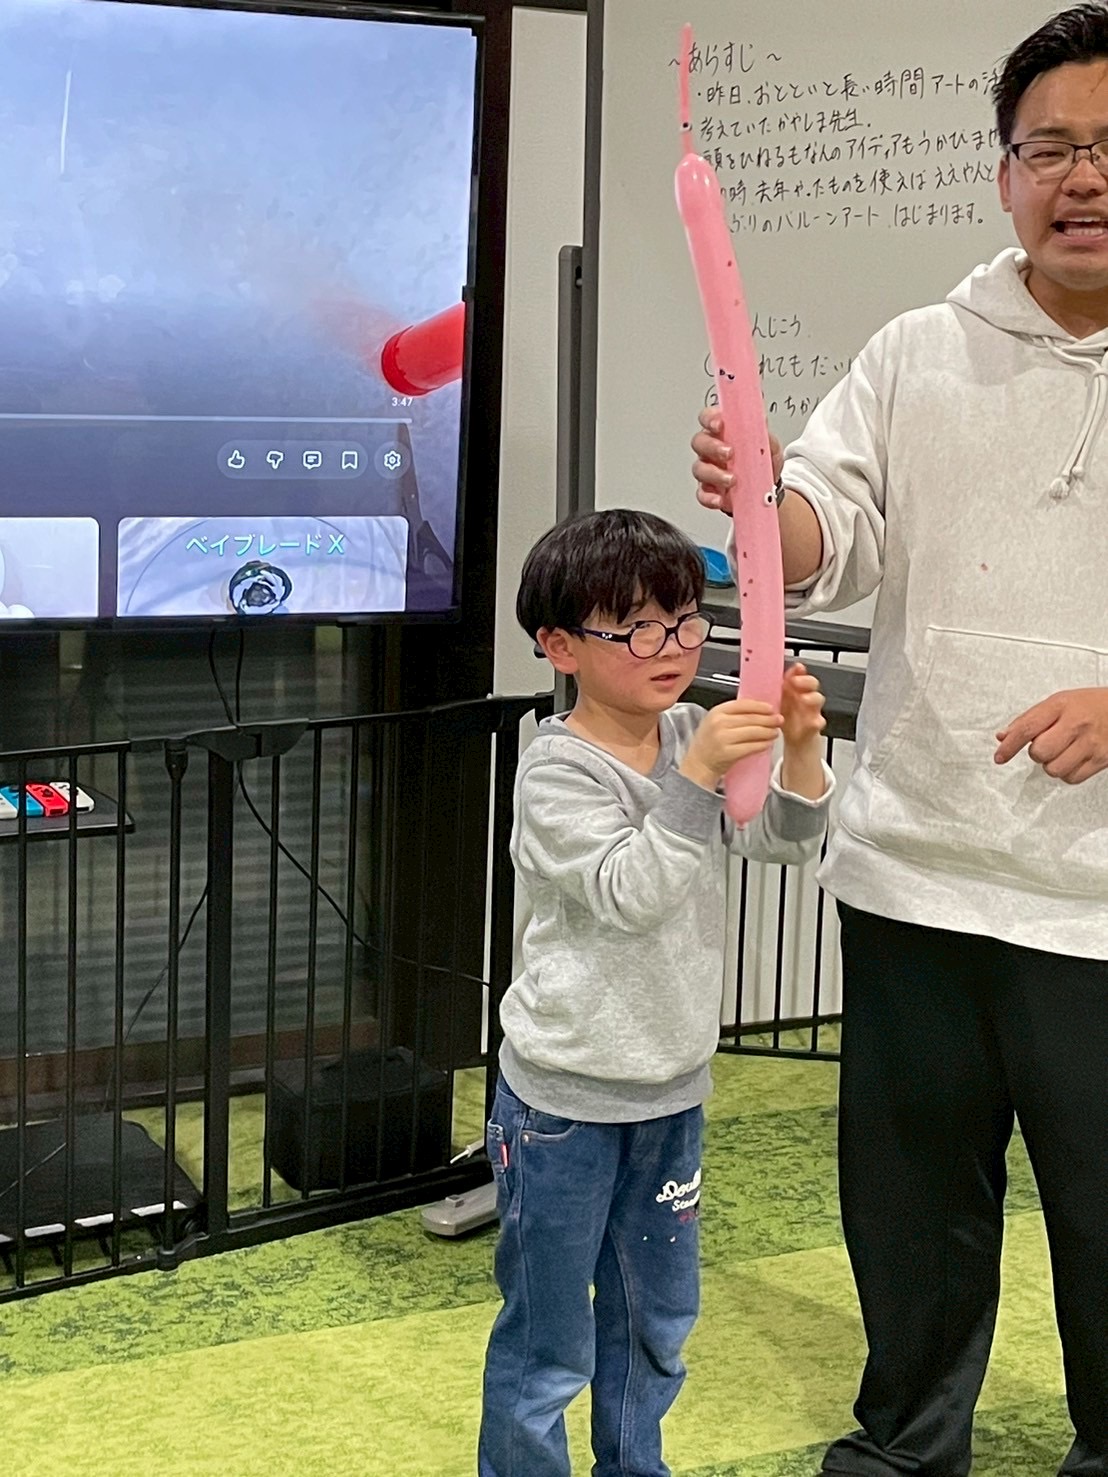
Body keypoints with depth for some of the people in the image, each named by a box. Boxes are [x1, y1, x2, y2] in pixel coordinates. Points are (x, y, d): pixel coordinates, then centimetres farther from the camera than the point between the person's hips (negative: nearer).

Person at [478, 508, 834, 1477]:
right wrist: (698, 777, -34)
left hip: (672, 1088, 7)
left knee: (657, 1317, 21)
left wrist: (799, 750, -20)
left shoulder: (695, 737, 1)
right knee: (549, 1338, 5)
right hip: (566, 1099, -6)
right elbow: (627, 893, -27)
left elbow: (787, 841, -2)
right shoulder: (558, 769, -17)